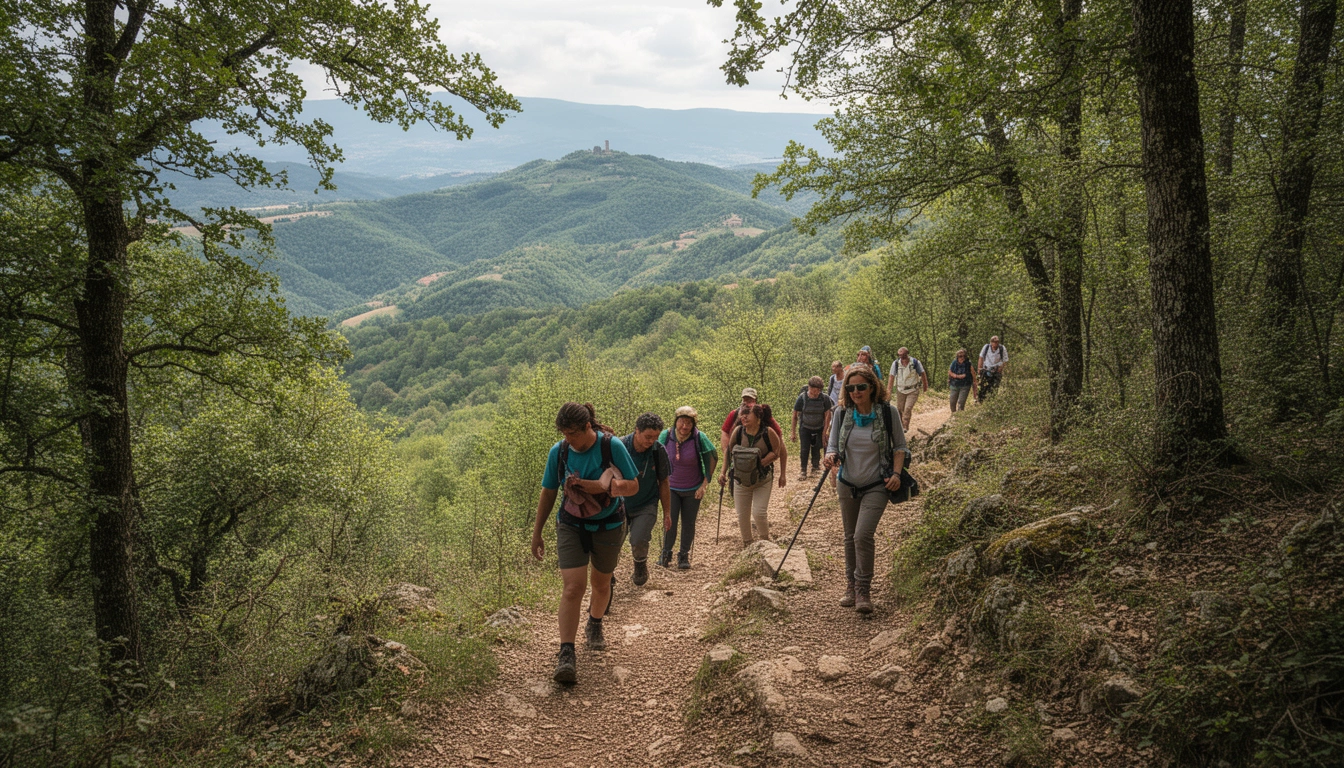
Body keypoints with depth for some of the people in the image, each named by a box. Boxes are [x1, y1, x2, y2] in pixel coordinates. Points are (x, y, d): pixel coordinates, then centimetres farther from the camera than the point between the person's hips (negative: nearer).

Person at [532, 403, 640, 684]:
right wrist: (536, 533, 5)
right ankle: (566, 654, -11)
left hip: (608, 527, 0)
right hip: (571, 526, 0)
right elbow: (548, 494, 2)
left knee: (601, 584, 18)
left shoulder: (612, 446, -17)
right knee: (573, 588, -13)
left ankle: (594, 624, 47)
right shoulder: (558, 452, -10)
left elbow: (633, 486, -11)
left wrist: (601, 487, -29)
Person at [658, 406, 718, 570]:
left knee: (689, 523, 6)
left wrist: (704, 484, -7)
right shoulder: (666, 436, -13)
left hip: (693, 489, 0)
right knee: (670, 521, -4)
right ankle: (666, 553, 15)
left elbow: (713, 459, -5)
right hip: (671, 488, 0)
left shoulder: (700, 438, -17)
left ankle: (684, 555, 22)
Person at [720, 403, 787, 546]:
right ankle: (746, 543, 31)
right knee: (742, 515, 9)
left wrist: (761, 462, -21)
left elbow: (776, 452, -7)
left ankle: (765, 540, 19)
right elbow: (728, 451, 2)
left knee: (759, 513, -9)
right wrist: (723, 472, -1)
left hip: (762, 481, -2)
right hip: (741, 480, 3)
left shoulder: (768, 433, -16)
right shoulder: (738, 431, -10)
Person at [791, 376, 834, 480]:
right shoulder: (802, 398, -20)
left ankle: (815, 466, 31)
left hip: (819, 428, 1)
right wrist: (793, 432, -7)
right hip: (805, 428, -1)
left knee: (816, 448, 8)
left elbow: (827, 415, -10)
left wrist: (825, 431, -11)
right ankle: (803, 470, 9)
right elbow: (795, 415, -10)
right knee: (804, 449, -3)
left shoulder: (825, 398, -19)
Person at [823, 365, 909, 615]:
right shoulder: (842, 413, -3)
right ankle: (852, 585, 30)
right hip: (848, 485, 4)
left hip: (876, 486, -4)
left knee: (863, 535, -17)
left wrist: (896, 474, -12)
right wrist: (831, 456, -22)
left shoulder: (888, 412, -10)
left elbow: (900, 446, 1)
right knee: (850, 537, 14)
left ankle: (863, 590, -2)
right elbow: (833, 445, 1)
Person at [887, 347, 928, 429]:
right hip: (900, 391, 3)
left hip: (913, 391, -2)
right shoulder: (896, 363, -10)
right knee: (899, 409, 8)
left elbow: (923, 374, -2)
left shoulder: (915, 362, -14)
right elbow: (892, 377, -9)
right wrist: (888, 391, -13)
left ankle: (905, 427, -6)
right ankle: (900, 426, 27)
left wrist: (925, 387, 7)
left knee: (908, 409, -15)